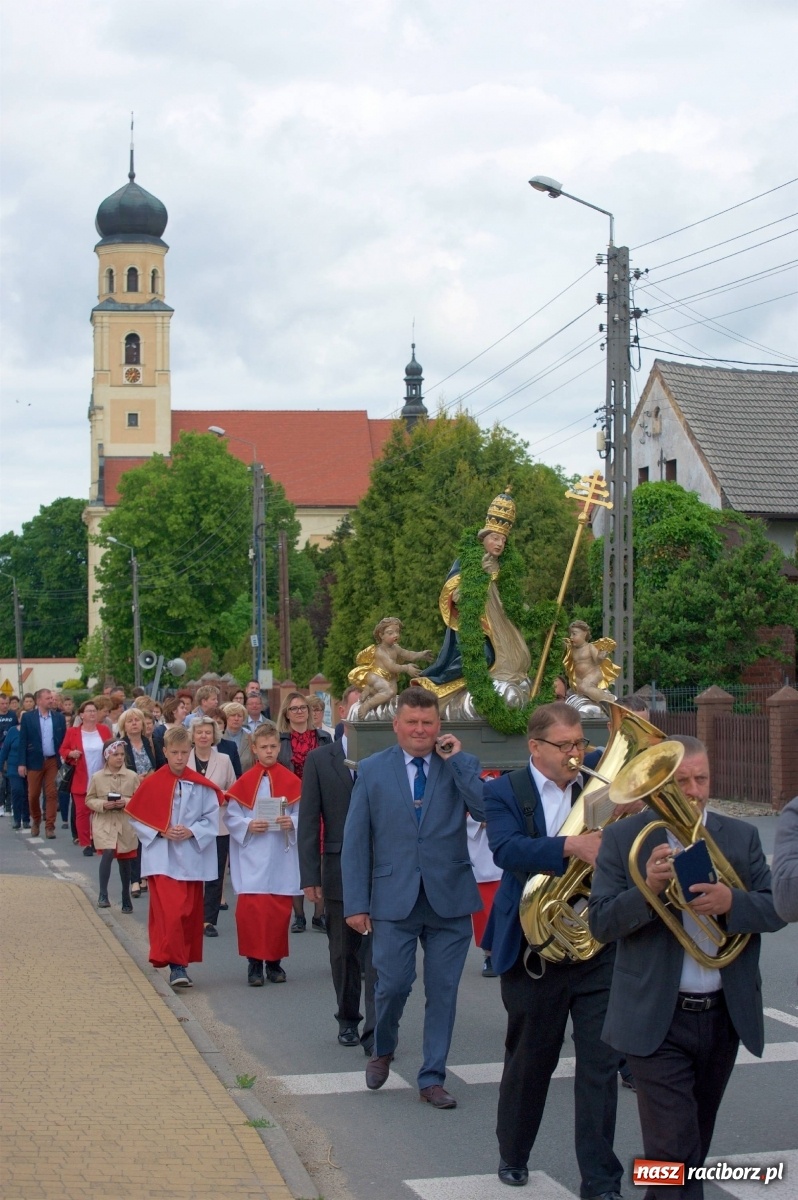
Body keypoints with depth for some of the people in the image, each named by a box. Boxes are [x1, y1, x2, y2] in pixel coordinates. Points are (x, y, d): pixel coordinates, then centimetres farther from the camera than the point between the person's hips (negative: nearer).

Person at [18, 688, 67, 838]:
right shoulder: (27, 717, -1)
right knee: (33, 795, 6)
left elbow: (64, 740, 6)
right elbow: (23, 741, -2)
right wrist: (22, 763, -7)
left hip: (53, 761, 1)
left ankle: (49, 826, 2)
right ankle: (36, 821, 28)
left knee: (51, 794, -3)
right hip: (35, 761, -1)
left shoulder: (59, 717, 5)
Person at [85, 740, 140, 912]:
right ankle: (103, 894, -11)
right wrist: (103, 804, -15)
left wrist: (127, 802, -18)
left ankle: (126, 897, 29)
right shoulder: (97, 777, -3)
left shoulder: (132, 777, -3)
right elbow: (89, 800, 3)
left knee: (125, 860, 12)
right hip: (104, 823, -2)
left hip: (126, 825, 2)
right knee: (108, 853, -21)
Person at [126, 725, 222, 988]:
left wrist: (191, 832, -14)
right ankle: (176, 965, -12)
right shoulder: (151, 784, -3)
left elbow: (211, 820, 3)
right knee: (169, 912, -13)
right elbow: (136, 818, 2)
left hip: (192, 858, 2)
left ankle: (183, 961, 20)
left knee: (189, 914, 8)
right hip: (162, 858, -2)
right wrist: (161, 832, -11)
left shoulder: (201, 786, 0)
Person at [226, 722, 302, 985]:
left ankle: (274, 962, 16)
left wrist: (292, 823, -15)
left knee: (280, 910, 4)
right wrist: (248, 825, -15)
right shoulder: (244, 783, 2)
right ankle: (254, 962, 2)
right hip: (252, 858, -1)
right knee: (251, 909, -8)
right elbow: (231, 817, 3)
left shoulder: (291, 782, 4)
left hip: (282, 857, 1)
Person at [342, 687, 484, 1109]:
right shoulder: (372, 769, 3)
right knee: (392, 984, -3)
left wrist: (457, 760, -13)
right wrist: (356, 903, -3)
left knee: (443, 990, 5)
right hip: (395, 898, -1)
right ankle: (383, 1050, 27)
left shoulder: (461, 766, 4)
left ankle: (432, 1079, 18)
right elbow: (355, 840, 2)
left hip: (449, 898, 1)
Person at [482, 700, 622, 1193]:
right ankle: (513, 1155, 35)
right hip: (535, 951, -2)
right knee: (530, 1061, 14)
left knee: (601, 1063, -1)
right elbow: (506, 848, -22)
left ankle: (601, 1180, 5)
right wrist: (571, 846, -36)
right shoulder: (505, 792, -4)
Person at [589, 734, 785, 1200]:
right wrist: (648, 889, -25)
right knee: (674, 1150, -9)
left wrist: (731, 901, -22)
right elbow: (601, 923, -8)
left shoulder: (741, 837, 5)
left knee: (696, 1142, 18)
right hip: (658, 1020, -4)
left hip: (725, 1016, 4)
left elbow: (777, 909, -2)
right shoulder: (624, 838, -3)